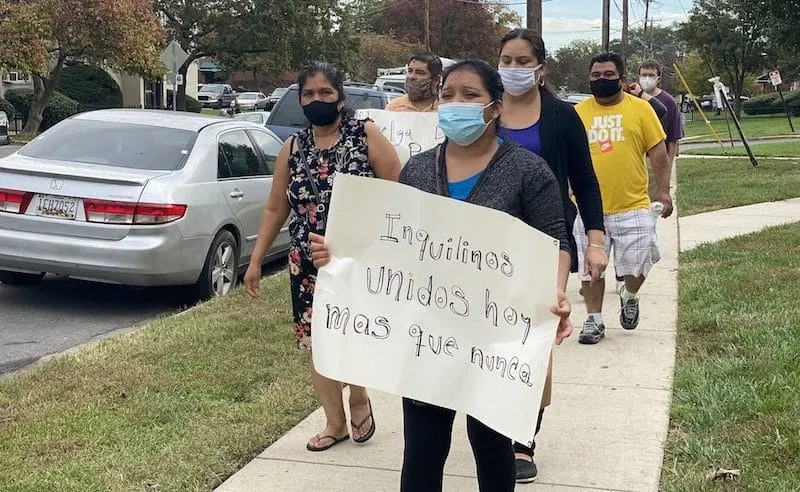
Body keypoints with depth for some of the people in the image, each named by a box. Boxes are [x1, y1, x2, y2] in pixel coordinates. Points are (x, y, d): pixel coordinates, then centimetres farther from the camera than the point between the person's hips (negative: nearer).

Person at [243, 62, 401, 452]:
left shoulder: (367, 136, -5)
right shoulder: (292, 150, 7)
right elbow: (275, 209, 13)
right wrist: (256, 260, 12)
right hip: (308, 262, 4)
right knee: (315, 340, 7)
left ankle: (359, 400, 28)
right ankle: (335, 423, 25)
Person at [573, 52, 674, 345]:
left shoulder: (639, 109, 0)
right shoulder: (578, 112, 5)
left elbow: (658, 151, 1)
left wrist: (663, 190, -5)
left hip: (632, 206, -1)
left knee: (637, 264, 2)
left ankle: (629, 297, 34)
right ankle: (594, 320, 20)